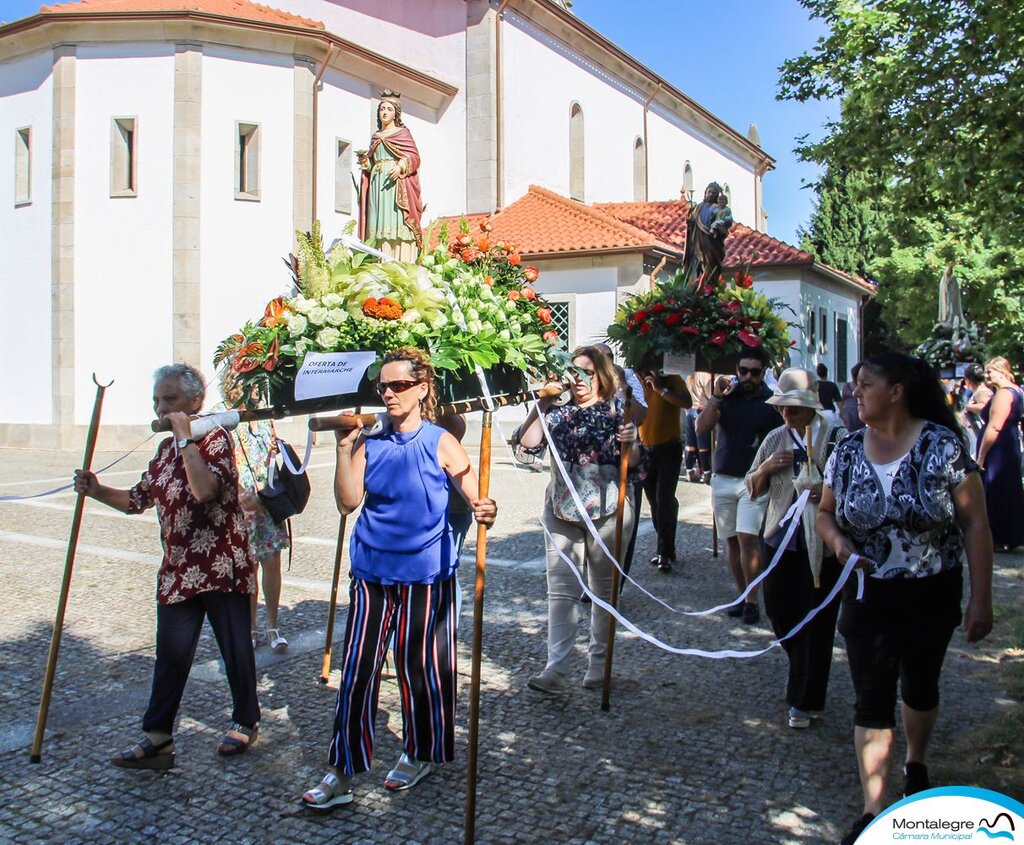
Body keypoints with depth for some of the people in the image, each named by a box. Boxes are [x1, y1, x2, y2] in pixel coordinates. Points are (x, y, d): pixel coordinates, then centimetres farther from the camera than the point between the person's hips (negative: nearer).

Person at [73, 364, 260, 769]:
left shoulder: (215, 438, -12)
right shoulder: (166, 448, 12)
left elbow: (204, 490, -30)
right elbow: (138, 499, 19)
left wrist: (186, 439, -25)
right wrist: (98, 491, 3)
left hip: (222, 568, -7)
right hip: (177, 571, 7)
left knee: (235, 648, 7)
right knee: (170, 655, 8)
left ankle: (245, 721, 25)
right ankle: (157, 737, 16)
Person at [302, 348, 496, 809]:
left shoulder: (440, 443, -6)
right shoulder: (370, 443, 3)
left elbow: (477, 498, -12)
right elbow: (348, 502, -4)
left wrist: (485, 511, -35)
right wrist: (345, 448, -13)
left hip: (425, 573, -3)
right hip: (372, 570, 3)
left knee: (419, 665, 8)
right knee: (357, 668, 4)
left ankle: (421, 753, 31)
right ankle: (342, 771, 15)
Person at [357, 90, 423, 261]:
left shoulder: (403, 133, 7)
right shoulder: (375, 137, 22)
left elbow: (414, 156, -2)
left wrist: (400, 167, -19)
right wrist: (365, 161, 0)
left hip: (396, 184, -5)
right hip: (377, 184, 5)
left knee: (396, 222, -15)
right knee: (379, 223, -4)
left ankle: (402, 264, -19)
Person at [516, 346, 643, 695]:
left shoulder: (616, 410, 0)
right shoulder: (559, 412, 5)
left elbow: (633, 463, -3)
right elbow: (528, 442, -7)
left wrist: (630, 443, -24)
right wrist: (543, 402, -7)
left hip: (607, 512, -2)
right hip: (562, 511, 2)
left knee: (604, 590, 9)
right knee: (561, 590, -4)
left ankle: (599, 664, 23)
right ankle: (555, 669, -5)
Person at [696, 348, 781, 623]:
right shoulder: (726, 397, 3)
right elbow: (701, 429, -6)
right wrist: (716, 396, -13)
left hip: (754, 480, -3)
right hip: (723, 479, 3)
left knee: (747, 537, -13)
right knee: (731, 539, 9)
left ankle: (752, 601, -4)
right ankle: (742, 595, 21)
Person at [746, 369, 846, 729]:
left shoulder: (838, 437, -7)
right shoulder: (775, 440, 8)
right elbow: (752, 489, 13)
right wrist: (766, 468, -7)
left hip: (823, 542, -5)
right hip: (782, 538, 5)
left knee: (816, 622, 2)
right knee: (779, 611, 12)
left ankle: (805, 700, 17)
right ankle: (803, 674, 42)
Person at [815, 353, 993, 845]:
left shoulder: (942, 446, -13)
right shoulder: (847, 452, -3)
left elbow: (974, 523, -11)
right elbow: (825, 513, 9)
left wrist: (981, 599, -12)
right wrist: (837, 540, -14)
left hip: (933, 594, -1)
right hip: (868, 595, 2)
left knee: (920, 685, 19)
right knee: (872, 699, 0)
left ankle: (916, 764, 47)